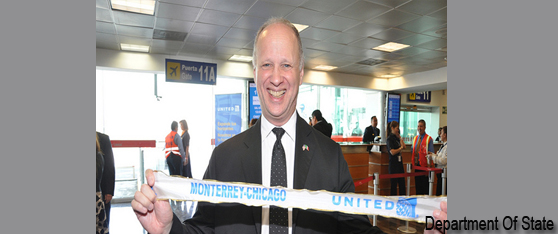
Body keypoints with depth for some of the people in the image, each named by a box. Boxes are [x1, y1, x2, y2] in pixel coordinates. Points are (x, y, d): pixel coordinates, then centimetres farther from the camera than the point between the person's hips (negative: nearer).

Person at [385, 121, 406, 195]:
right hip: (393, 164, -8)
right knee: (394, 184, 0)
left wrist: (400, 137, 2)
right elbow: (392, 152, -19)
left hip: (399, 163, 8)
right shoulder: (390, 138, -11)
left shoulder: (397, 138, 13)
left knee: (402, 183, 9)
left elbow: (404, 147, 7)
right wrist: (400, 148, -3)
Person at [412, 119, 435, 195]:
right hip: (416, 165, 6)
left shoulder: (429, 139, -6)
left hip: (424, 166, -5)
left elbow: (431, 153, -8)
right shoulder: (415, 138, 12)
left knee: (425, 186, 0)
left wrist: (429, 166, -14)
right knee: (417, 185, 11)